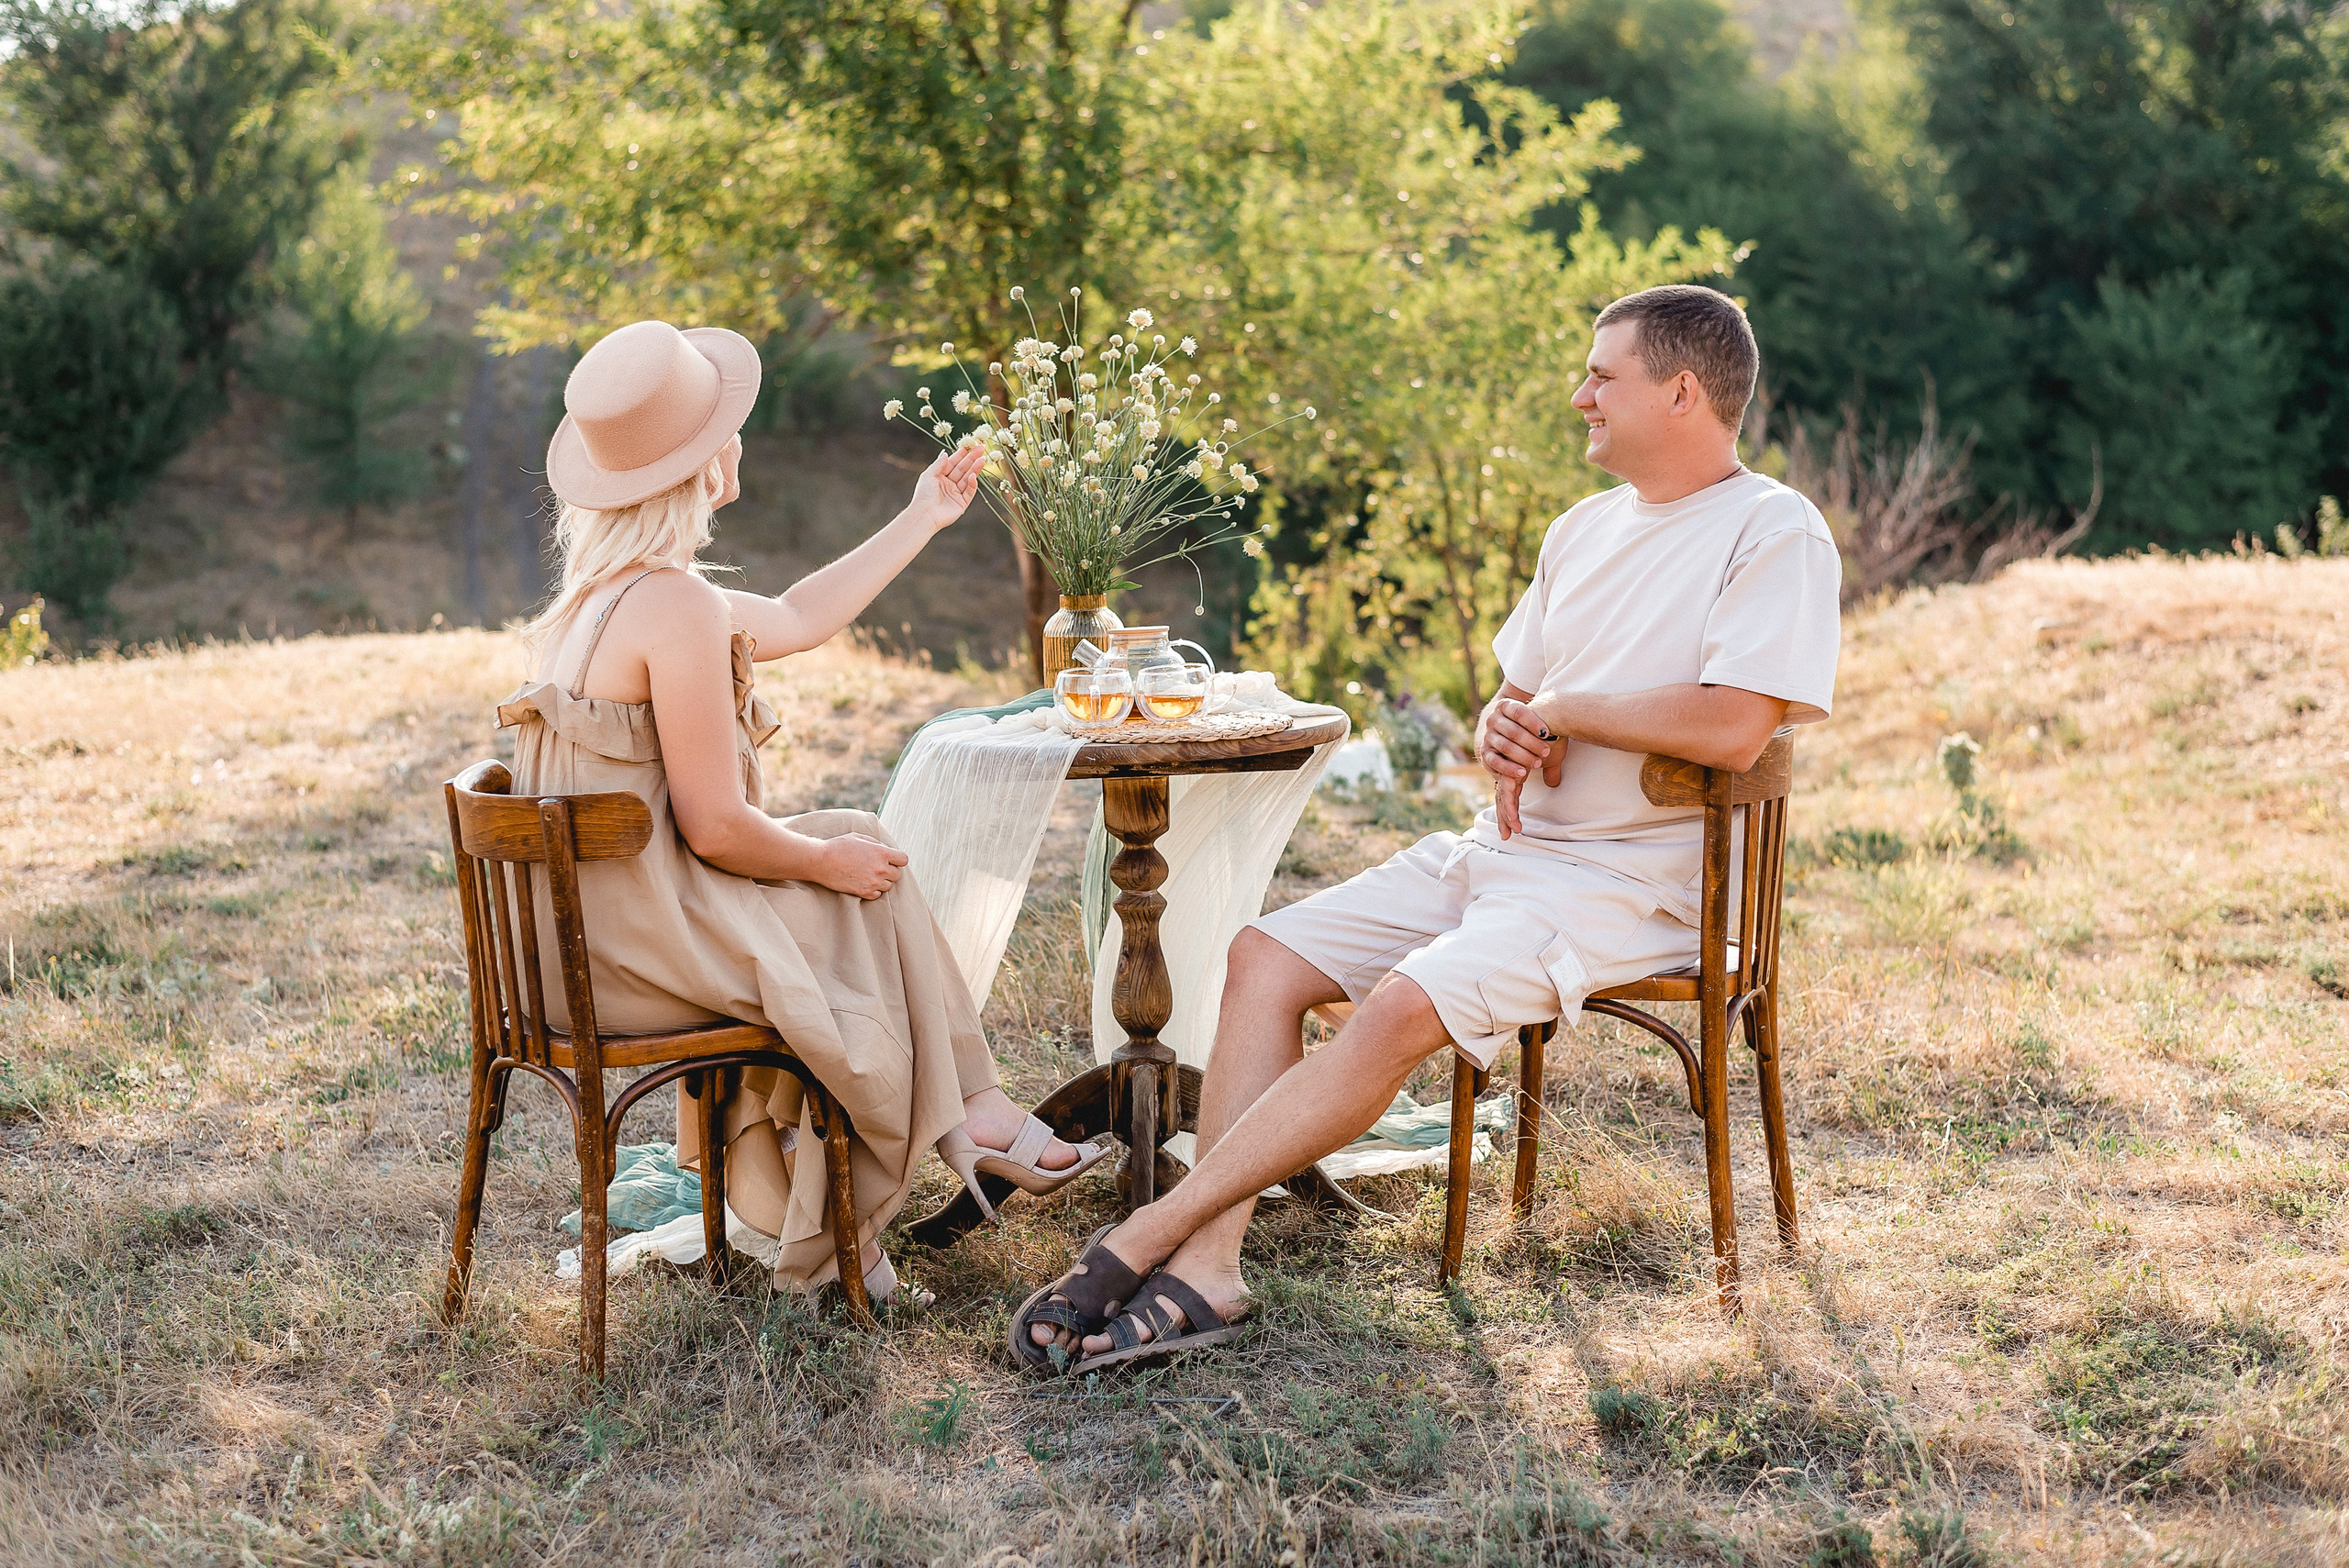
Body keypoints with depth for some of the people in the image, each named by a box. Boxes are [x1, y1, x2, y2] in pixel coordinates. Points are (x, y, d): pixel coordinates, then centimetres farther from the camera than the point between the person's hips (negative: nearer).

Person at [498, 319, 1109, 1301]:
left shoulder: (607, 587, 9)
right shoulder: (679, 606, -22)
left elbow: (796, 620, 23)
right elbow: (716, 828, -21)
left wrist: (923, 520, 29)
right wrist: (828, 860, -3)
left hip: (583, 924, 9)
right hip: (641, 945, -9)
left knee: (855, 846, 19)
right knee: (869, 886, 11)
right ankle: (968, 1116, 30)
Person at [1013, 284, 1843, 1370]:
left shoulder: (1775, 533, -8)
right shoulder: (1586, 529, 18)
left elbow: (1732, 729, -22)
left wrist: (1559, 708, -9)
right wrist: (1503, 733, -3)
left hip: (1629, 880, -8)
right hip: (1506, 846, 8)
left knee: (1403, 1009, -29)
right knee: (1265, 956, -9)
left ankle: (1151, 1232, -24)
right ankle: (1206, 1268, -17)